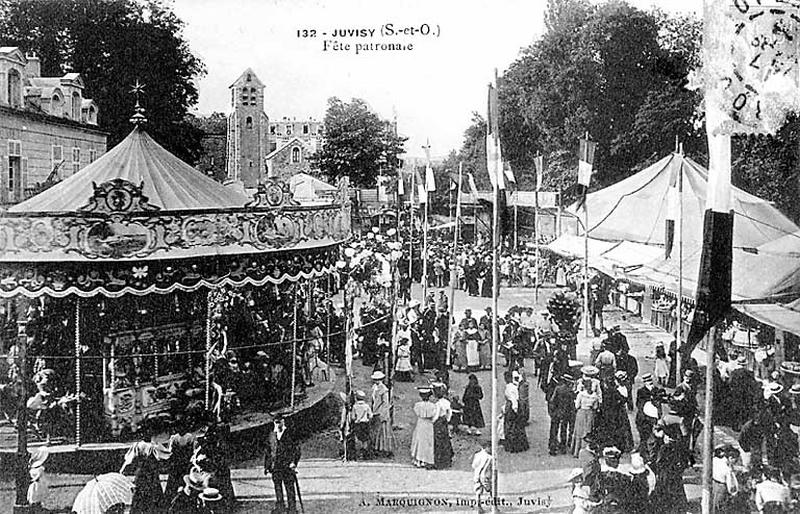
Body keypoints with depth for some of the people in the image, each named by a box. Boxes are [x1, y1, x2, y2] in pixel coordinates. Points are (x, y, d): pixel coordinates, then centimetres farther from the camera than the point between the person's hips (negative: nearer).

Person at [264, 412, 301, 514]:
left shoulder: (289, 434, -3)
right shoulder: (271, 435, 10)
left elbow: (296, 449, -3)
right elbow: (268, 452, 16)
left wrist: (293, 462, -12)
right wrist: (267, 466, 12)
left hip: (287, 466, -4)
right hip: (275, 466, 4)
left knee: (289, 487, -1)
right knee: (277, 487, 6)